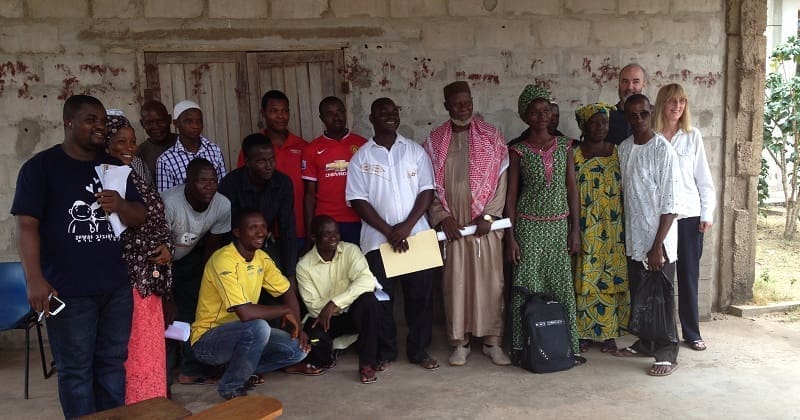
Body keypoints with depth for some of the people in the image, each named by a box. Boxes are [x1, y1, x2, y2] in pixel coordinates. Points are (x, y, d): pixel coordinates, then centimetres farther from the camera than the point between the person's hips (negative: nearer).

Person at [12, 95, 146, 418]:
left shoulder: (114, 167, 13)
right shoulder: (41, 166, -2)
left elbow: (139, 217, 12)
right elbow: (26, 224, -8)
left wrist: (120, 205, -12)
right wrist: (35, 279, -17)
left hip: (116, 286, 5)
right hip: (68, 290, -5)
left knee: (112, 363, 13)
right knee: (76, 370, 3)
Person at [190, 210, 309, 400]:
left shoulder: (261, 258, 1)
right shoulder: (223, 261, -25)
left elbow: (287, 292, 9)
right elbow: (245, 313, -32)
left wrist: (296, 326, -8)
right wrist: (285, 310, -18)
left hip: (243, 333, 7)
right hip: (207, 340, -7)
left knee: (299, 348, -9)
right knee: (259, 327, -35)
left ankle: (242, 371, 8)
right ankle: (231, 386, -12)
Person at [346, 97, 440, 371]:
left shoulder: (415, 151, 6)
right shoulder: (361, 157, 2)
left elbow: (427, 190, 0)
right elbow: (358, 200, -4)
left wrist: (407, 226, -12)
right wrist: (389, 231, -11)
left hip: (417, 235, 1)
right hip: (378, 240, -1)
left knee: (419, 295, 6)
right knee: (381, 297, 5)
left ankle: (419, 349, 20)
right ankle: (385, 351, 21)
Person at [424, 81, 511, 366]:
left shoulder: (491, 136, 3)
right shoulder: (434, 141, 6)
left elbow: (501, 179, -1)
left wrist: (488, 215, -9)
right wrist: (442, 217, -7)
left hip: (485, 222, -1)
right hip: (450, 224, 1)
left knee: (489, 280, 3)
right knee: (455, 281, 4)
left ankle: (492, 340, 14)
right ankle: (459, 342, 16)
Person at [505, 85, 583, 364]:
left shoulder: (564, 145, 5)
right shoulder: (519, 150, -2)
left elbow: (572, 188, 6)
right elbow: (511, 194, -1)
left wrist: (575, 229, 2)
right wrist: (510, 237, -6)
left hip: (559, 225, 2)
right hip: (528, 226, -2)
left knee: (562, 285, 4)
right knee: (526, 287, 1)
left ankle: (569, 345, 15)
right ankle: (522, 347, 12)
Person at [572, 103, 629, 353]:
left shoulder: (617, 153, 6)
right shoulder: (574, 156, -2)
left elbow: (625, 190, 9)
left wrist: (625, 226, 4)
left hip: (613, 230, 2)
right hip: (585, 230, -2)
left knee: (612, 279, 5)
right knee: (584, 279, 2)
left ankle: (609, 332, 17)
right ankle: (583, 332, 14)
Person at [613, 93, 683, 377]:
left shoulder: (663, 150, -13)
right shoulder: (624, 149, 6)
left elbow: (671, 204, -15)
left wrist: (657, 245, -18)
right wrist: (626, 236, 12)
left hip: (658, 239, -6)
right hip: (634, 237, 6)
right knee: (638, 294, 15)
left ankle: (667, 354, 12)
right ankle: (646, 343, 30)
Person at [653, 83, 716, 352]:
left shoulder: (693, 137, 5)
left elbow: (704, 178, 5)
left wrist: (707, 213, 1)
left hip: (690, 216, 1)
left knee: (689, 275, 7)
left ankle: (691, 332, 18)